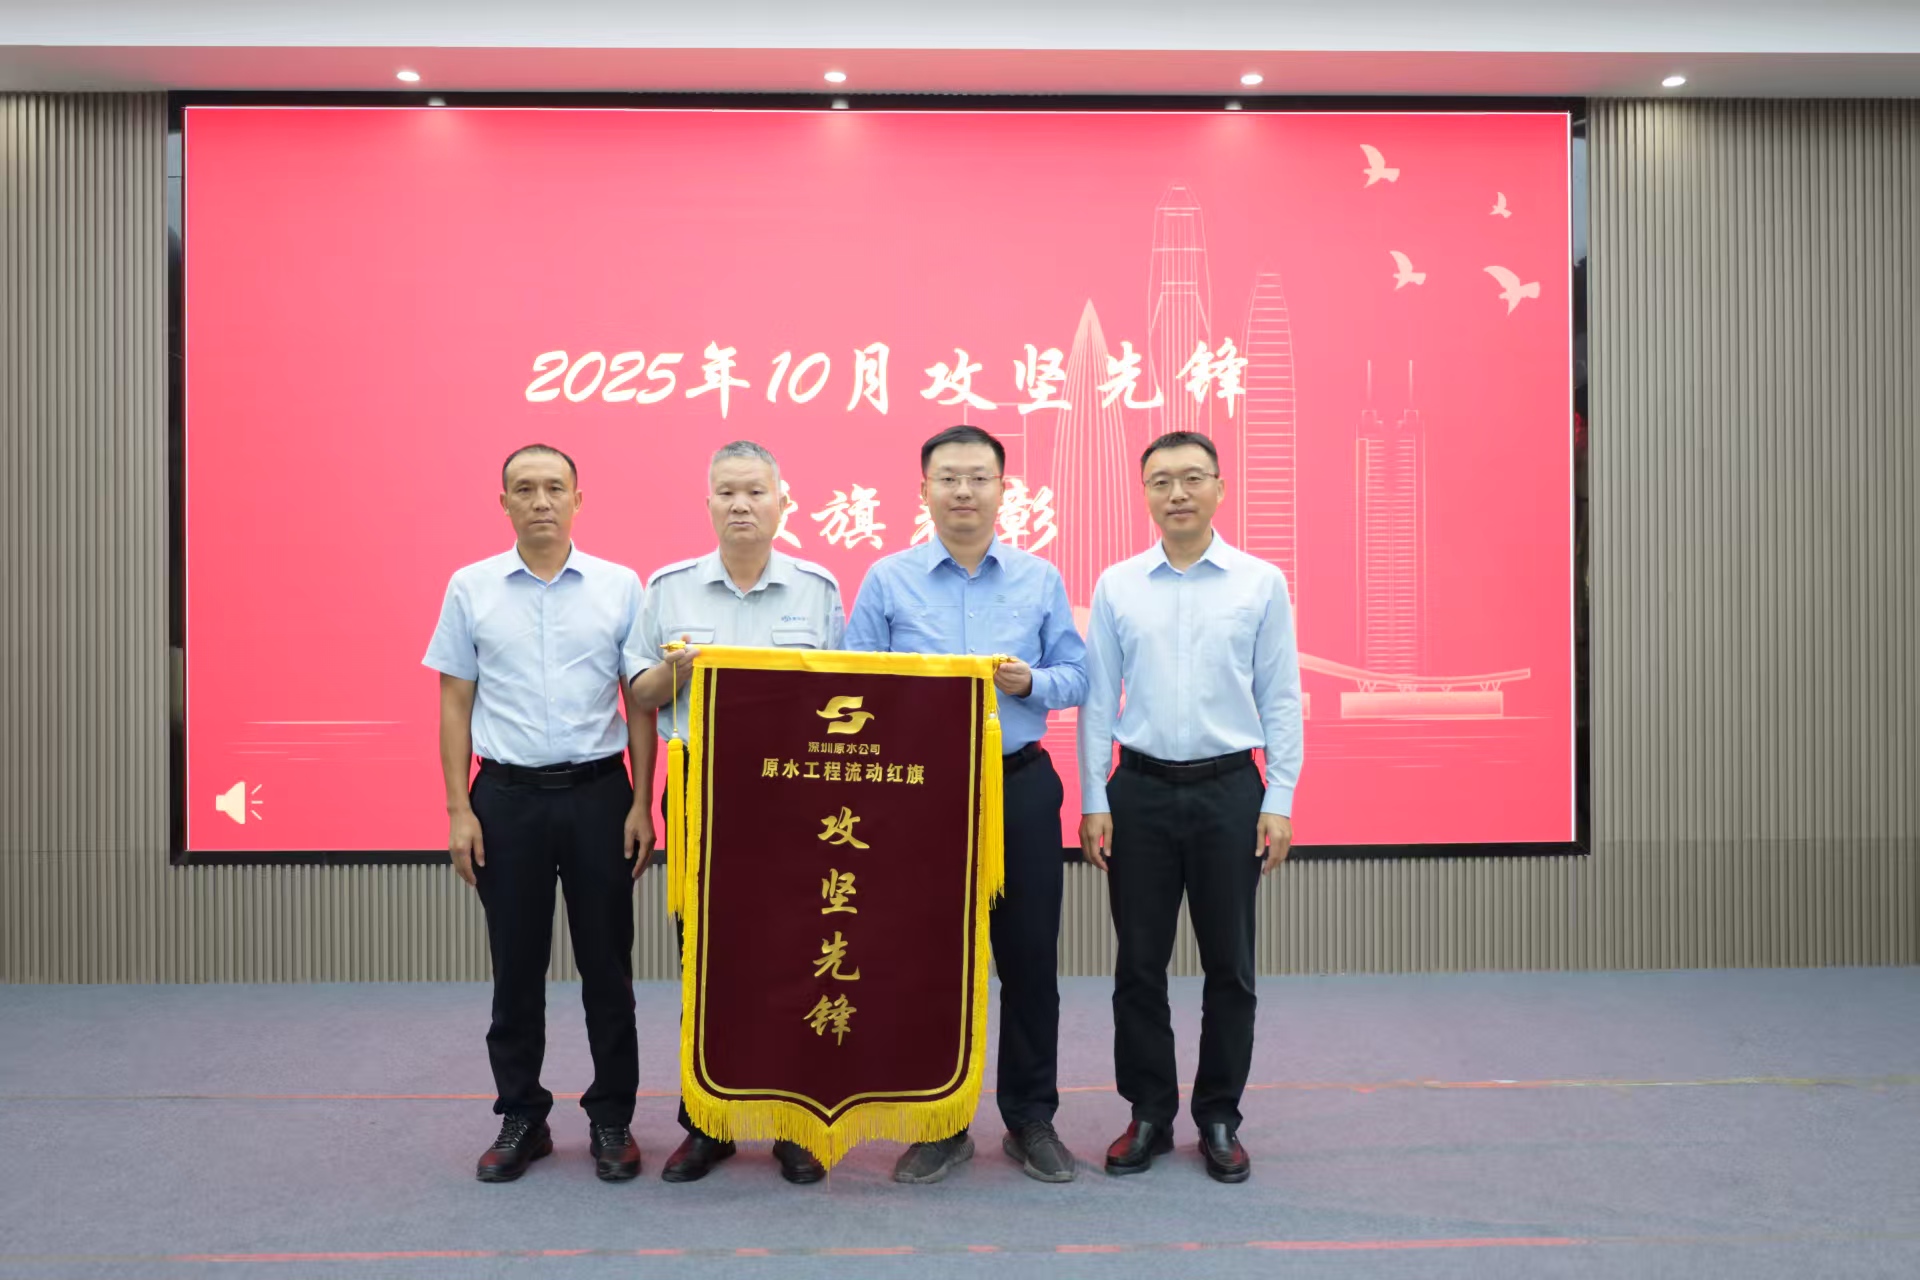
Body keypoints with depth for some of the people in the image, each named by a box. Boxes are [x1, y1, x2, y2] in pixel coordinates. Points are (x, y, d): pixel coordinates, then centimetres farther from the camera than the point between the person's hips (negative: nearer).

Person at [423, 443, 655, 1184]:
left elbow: (640, 701, 3)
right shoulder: (471, 588, 3)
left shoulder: (620, 587, 1)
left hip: (597, 792, 0)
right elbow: (455, 704, 5)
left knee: (606, 962, 6)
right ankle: (521, 1117, 23)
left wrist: (642, 803, -3)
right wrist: (459, 810, -2)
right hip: (507, 796, 1)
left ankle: (611, 1117, 20)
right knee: (516, 965, 9)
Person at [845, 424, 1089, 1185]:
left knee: (1029, 956, 5)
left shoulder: (1040, 579, 7)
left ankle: (1031, 1120, 21)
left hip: (1020, 787, 1)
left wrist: (1030, 682, -14)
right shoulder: (886, 580, 3)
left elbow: (1075, 677, 5)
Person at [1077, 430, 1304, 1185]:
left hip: (1229, 789, -1)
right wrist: (1092, 802, 0)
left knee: (1229, 965, 8)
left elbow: (1281, 698, 1)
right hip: (1140, 789, 1)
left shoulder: (1262, 583, 1)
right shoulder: (1116, 586, 4)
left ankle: (1220, 1118, 23)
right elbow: (1097, 698, 4)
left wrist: (1279, 802, -5)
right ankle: (1149, 1115, 23)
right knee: (1139, 963, 8)